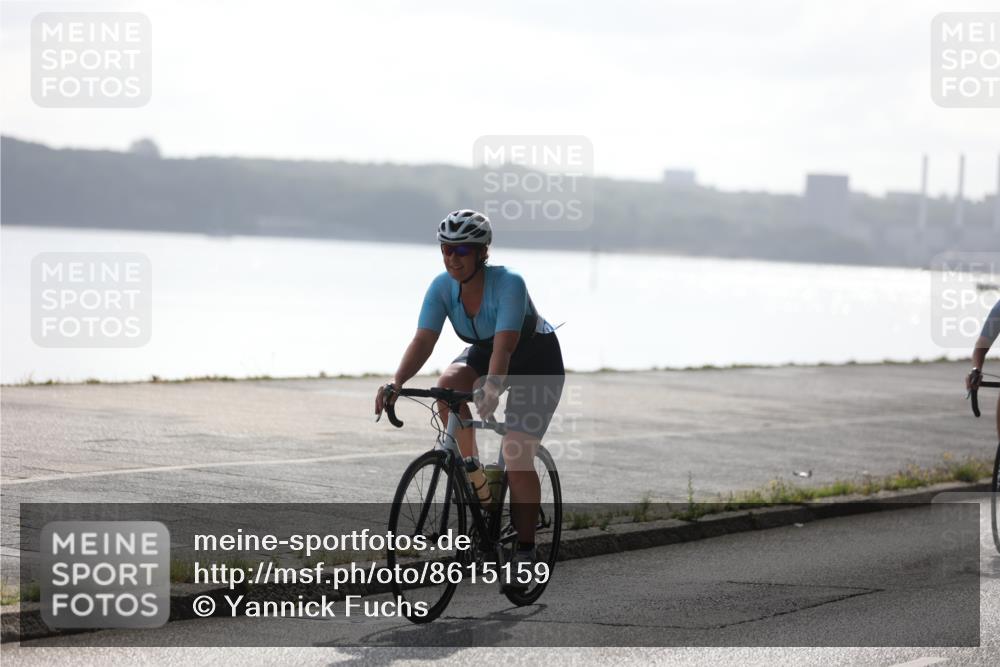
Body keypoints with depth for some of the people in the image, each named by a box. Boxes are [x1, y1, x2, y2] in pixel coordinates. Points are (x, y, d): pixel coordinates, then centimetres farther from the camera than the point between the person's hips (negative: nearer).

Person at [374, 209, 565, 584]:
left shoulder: (508, 284, -33)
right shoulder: (443, 287, -19)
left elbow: (504, 346, -44)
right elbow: (423, 341, -27)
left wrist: (491, 391, -59)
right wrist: (396, 384, -43)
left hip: (537, 362, -5)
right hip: (484, 353, 5)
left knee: (517, 456, -16)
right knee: (448, 384, -29)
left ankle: (525, 550, -2)